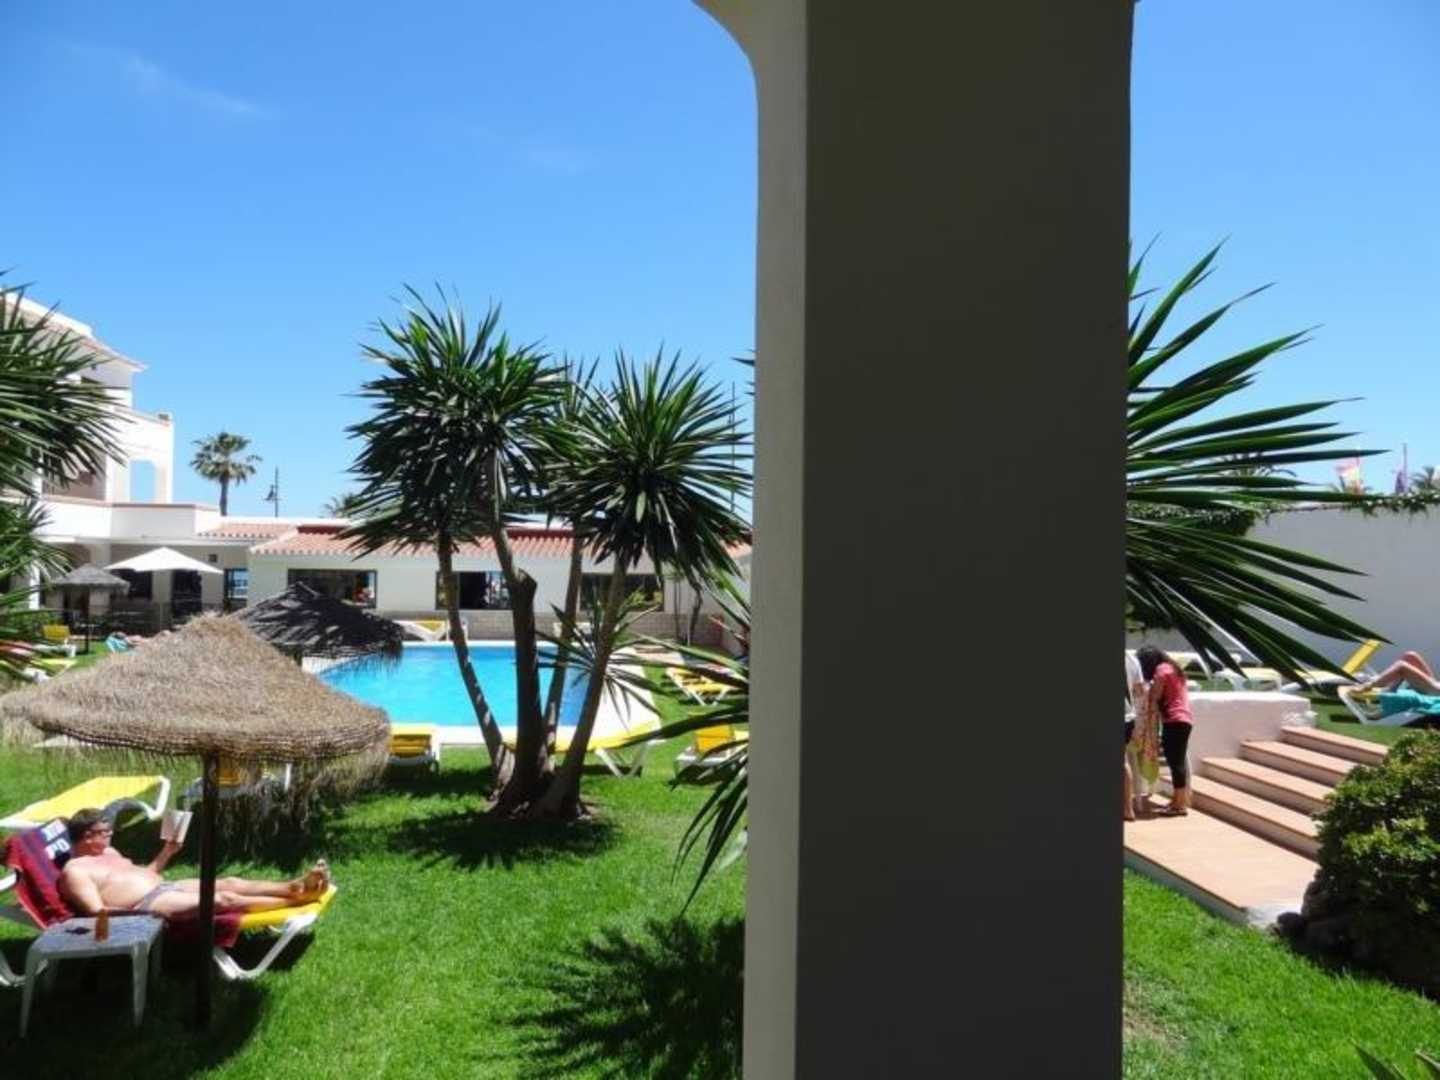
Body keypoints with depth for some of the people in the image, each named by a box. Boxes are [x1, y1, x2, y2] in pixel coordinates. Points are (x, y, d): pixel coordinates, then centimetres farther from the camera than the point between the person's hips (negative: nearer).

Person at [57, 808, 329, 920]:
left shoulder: (108, 852, 23)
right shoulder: (74, 870, -5)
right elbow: (97, 911, -16)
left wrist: (167, 852, 17)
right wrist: (137, 913, -27)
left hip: (165, 886, 10)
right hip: (147, 904, -10)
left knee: (229, 883, -9)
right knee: (223, 900, -22)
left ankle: (297, 886, -17)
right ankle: (297, 899, -27)